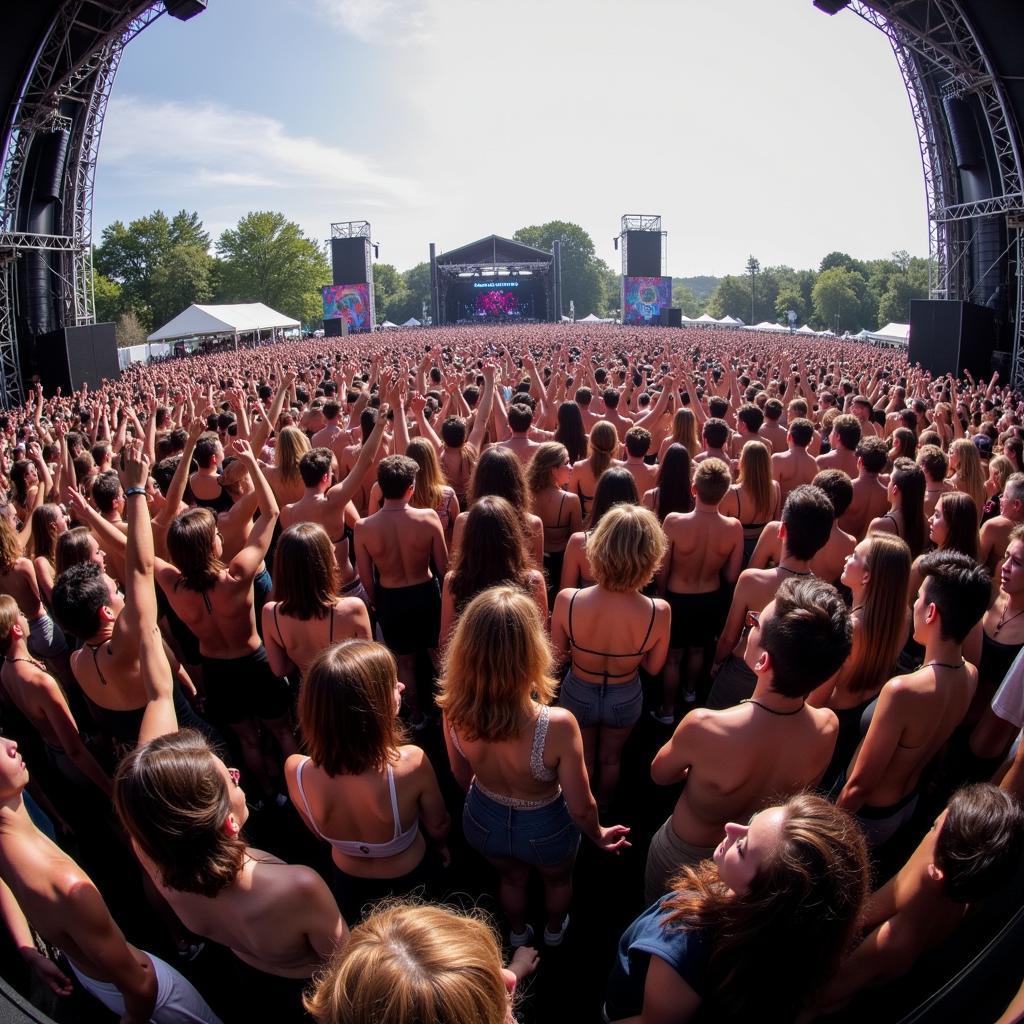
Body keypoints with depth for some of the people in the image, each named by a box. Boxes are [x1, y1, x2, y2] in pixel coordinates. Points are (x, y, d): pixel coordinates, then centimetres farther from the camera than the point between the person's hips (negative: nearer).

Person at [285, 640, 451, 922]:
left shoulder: (295, 770, -33)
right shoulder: (411, 763, -41)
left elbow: (319, 832, -9)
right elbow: (438, 827, -18)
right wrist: (441, 846, 6)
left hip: (348, 884, 2)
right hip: (409, 880, -1)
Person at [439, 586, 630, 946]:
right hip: (544, 829, -2)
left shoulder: (455, 712, -30)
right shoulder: (557, 726, -41)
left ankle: (518, 933, 66)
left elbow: (462, 775, -8)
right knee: (557, 879, 36)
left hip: (483, 823, 2)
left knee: (512, 878, 37)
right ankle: (554, 930, 66)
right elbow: (581, 808, -24)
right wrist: (598, 835, -1)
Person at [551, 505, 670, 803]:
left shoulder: (566, 601, -34)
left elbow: (558, 656, -15)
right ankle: (603, 806, 60)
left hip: (579, 694, 0)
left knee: (582, 758, 30)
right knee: (611, 758, 32)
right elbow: (653, 667, -13)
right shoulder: (659, 612, -33)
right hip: (625, 699, 0)